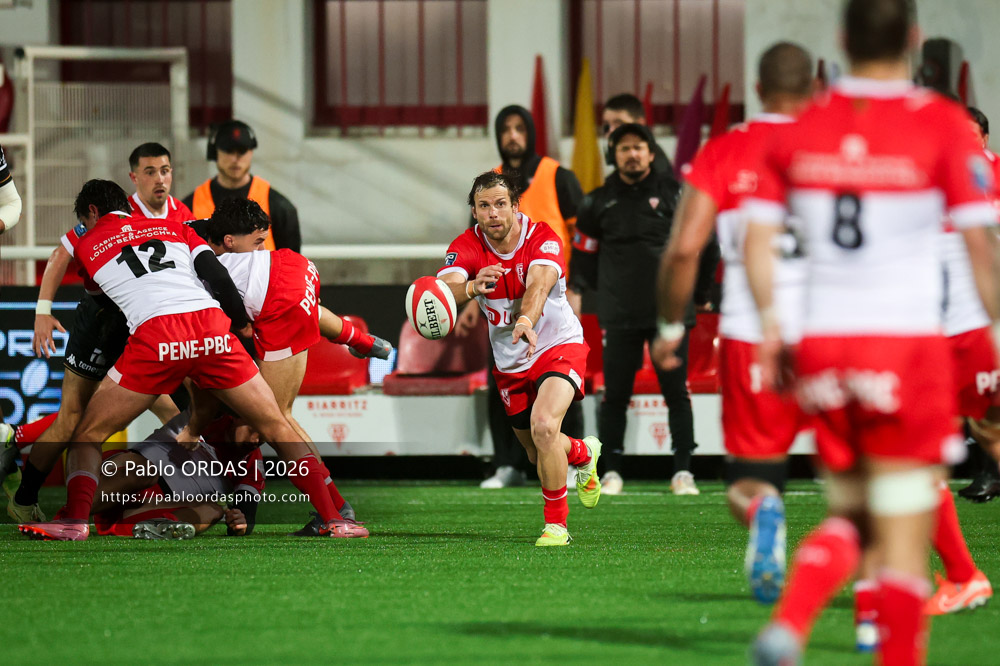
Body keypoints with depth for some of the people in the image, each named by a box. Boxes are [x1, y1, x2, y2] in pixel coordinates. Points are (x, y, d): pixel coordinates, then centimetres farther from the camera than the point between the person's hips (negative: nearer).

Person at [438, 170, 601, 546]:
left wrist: (526, 321, -62)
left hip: (559, 346, -5)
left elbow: (539, 285, -41)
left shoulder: (542, 239, -21)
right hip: (509, 363, 5)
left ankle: (556, 523, -13)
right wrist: (471, 287, -55)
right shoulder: (467, 247, -13)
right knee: (536, 453, 16)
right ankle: (583, 453, 53)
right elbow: (442, 289, -32)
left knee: (544, 426, -29)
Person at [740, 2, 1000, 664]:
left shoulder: (797, 131, 5)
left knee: (850, 515, 17)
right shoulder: (942, 125, -6)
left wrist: (771, 327, 13)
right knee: (905, 531, 1)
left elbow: (757, 240, 5)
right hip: (906, 347, -4)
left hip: (822, 348, 4)